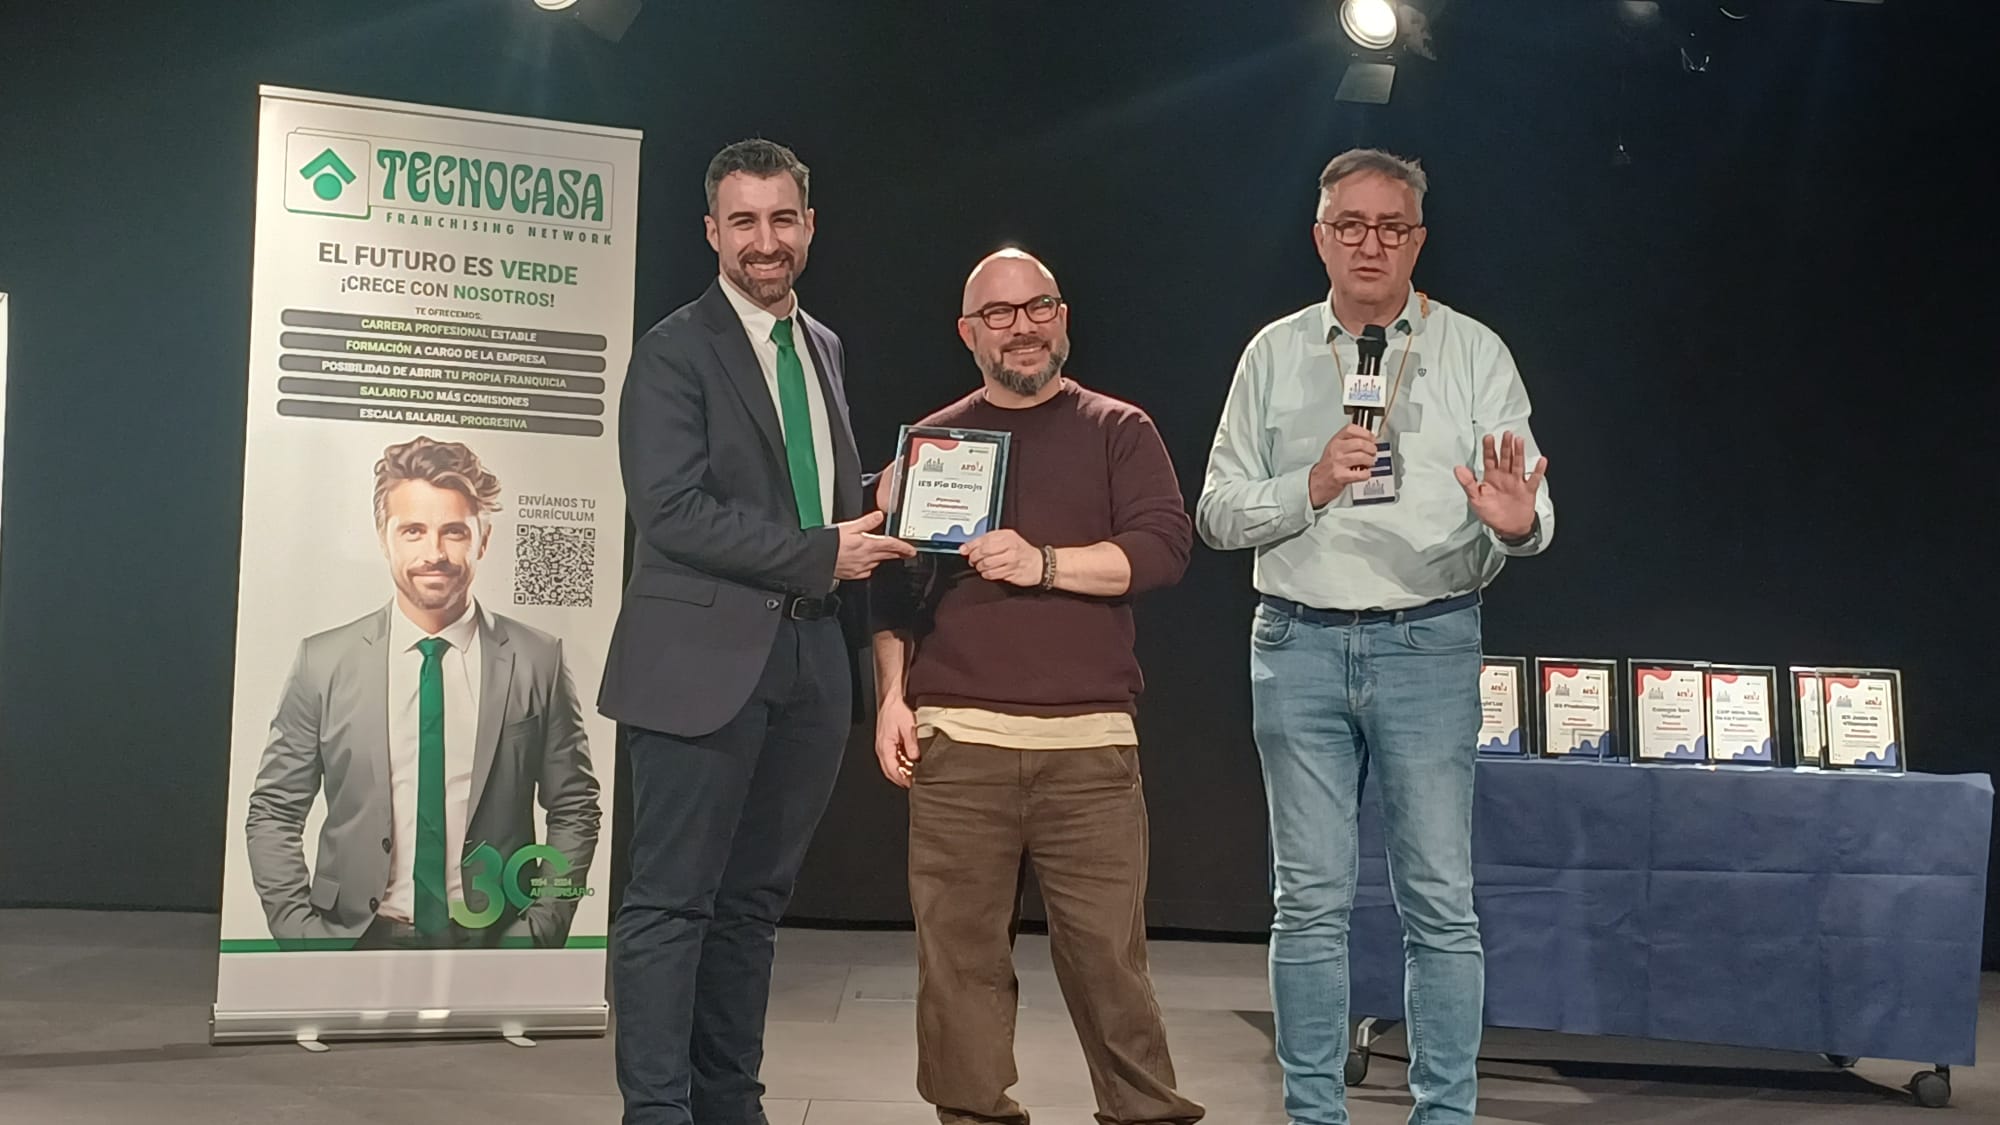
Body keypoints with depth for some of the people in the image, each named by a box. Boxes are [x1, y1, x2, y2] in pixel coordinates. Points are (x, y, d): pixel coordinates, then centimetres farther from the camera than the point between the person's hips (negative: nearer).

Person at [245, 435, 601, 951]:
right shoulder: (324, 663, 4)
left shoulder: (536, 662, 3)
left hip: (491, 946, 0)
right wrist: (304, 938, -2)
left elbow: (574, 812, 9)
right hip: (358, 941, 0)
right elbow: (272, 815, 9)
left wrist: (538, 932, -2)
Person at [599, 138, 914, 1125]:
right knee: (672, 903, -3)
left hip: (810, 662, 7)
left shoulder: (824, 348, 16)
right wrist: (819, 553, -15)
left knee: (753, 903, 12)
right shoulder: (675, 350, -6)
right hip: (706, 661, -7)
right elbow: (673, 508, -16)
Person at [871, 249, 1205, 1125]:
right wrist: (892, 696, 5)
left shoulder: (1119, 431, 10)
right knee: (960, 949, 0)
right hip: (956, 740, 2)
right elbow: (893, 582, 15)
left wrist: (1046, 565, -14)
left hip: (1090, 742, -1)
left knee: (1107, 952, -4)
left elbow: (1164, 548, -3)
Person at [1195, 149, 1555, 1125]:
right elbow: (1217, 513, 7)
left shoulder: (1472, 352, 5)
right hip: (1299, 647, 1)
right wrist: (1310, 488, -11)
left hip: (1429, 644, -1)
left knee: (1440, 901, -1)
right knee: (1310, 901, 5)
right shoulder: (1274, 356, 9)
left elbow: (1530, 512, -1)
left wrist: (1517, 521, -25)